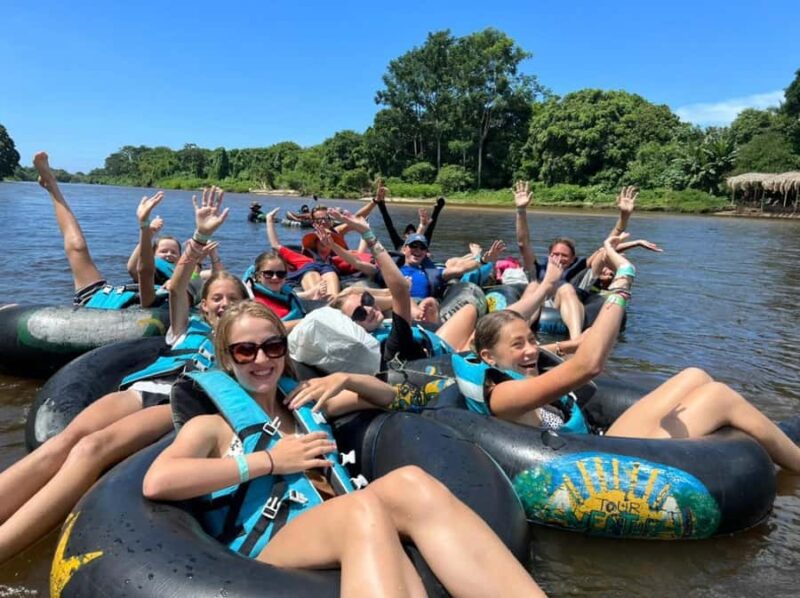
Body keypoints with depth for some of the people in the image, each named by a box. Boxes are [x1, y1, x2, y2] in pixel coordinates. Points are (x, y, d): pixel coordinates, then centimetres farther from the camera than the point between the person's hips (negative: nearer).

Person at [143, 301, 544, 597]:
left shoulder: (302, 403, 26)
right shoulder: (212, 425, 12)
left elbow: (387, 396, 35)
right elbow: (156, 483, -10)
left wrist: (343, 379, 14)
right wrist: (269, 460, -8)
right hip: (266, 549, -4)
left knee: (409, 484, -30)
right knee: (363, 507, -37)